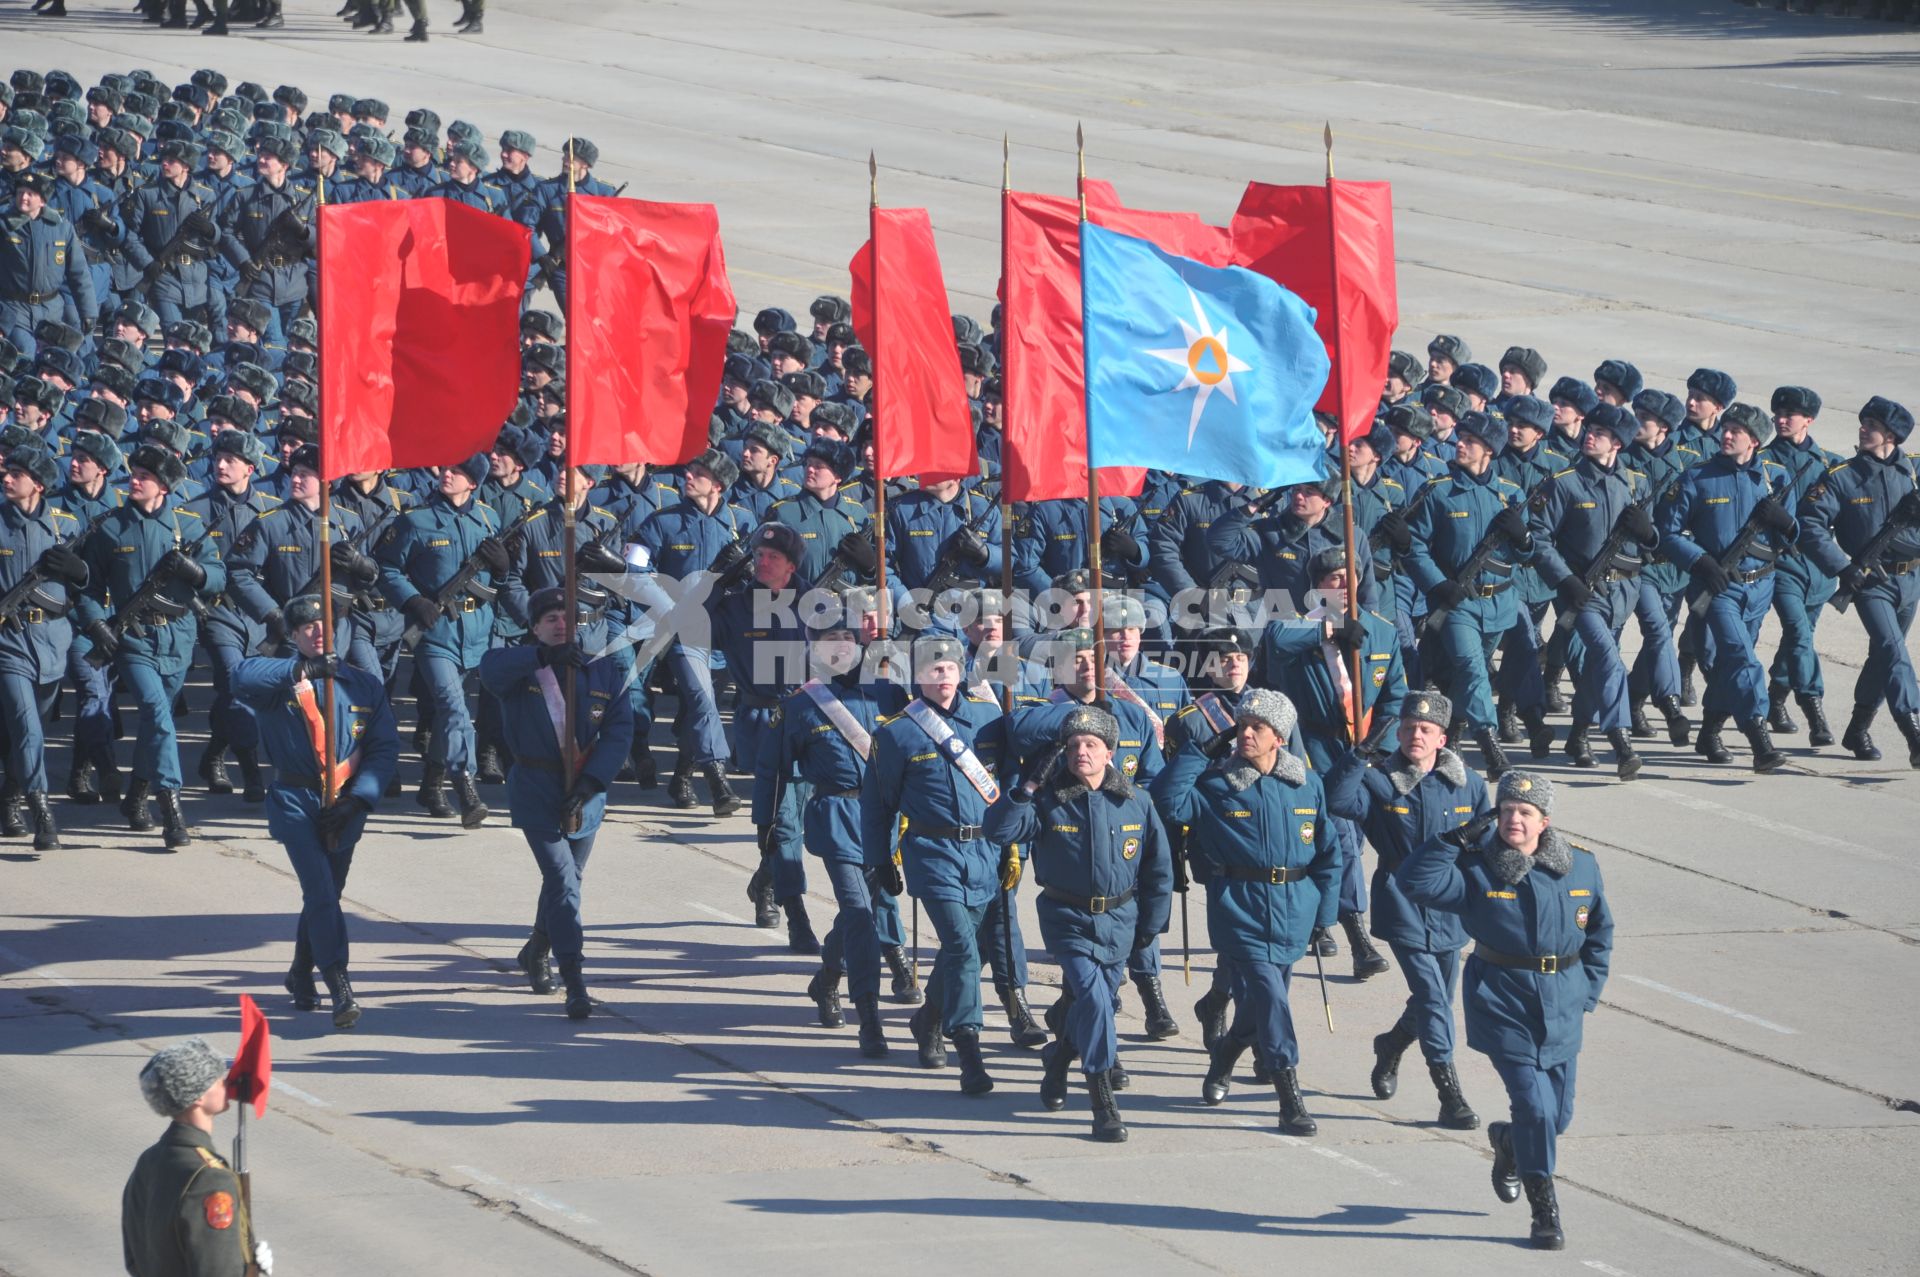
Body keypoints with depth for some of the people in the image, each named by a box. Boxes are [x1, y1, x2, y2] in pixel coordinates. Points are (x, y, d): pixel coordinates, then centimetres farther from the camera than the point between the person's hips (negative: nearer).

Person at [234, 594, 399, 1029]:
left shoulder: (365, 685, 9)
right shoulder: (280, 679, 0)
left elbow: (385, 747, 4)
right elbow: (244, 676, -24)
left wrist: (358, 798, -9)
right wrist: (304, 671, -32)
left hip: (345, 808, 4)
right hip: (296, 802, -4)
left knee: (325, 895, 14)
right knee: (321, 892, -16)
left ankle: (301, 976, 36)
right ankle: (340, 990, -21)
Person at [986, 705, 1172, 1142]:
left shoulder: (1135, 803, -1)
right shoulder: (1049, 801, -7)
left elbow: (1159, 868, 9)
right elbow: (999, 831, -19)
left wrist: (1150, 925, 8)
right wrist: (1030, 787, -24)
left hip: (1119, 921, 3)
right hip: (1068, 920, -3)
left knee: (1099, 1002, 14)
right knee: (1093, 997, -20)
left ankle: (1059, 1057, 46)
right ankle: (1104, 1105, -16)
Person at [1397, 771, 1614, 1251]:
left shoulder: (1581, 866, 1)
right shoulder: (1476, 869, -8)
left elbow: (1600, 932, 13)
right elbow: (1414, 881, -18)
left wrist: (1587, 991, 7)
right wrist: (1459, 839, -21)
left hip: (1562, 1008, 4)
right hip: (1503, 1002, -4)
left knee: (1558, 1115, 11)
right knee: (1534, 1105, -12)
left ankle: (1508, 1142, 46)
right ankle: (1544, 1211, 2)